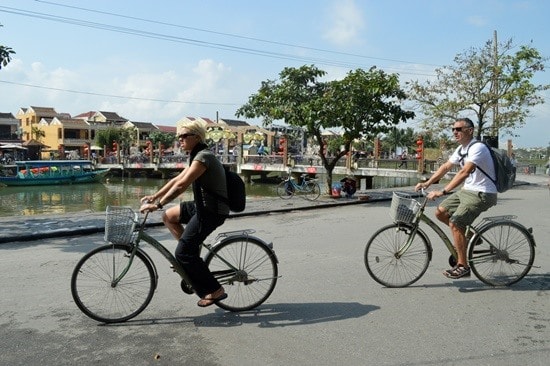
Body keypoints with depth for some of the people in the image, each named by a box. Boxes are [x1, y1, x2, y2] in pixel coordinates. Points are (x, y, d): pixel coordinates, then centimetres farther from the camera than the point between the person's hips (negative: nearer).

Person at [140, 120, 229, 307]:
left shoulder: (203, 157, -17)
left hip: (212, 210, -10)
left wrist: (157, 205, -25)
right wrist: (154, 196, 12)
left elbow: (181, 185, -25)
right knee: (169, 216, 15)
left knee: (183, 253, -8)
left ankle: (215, 291, 0)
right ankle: (192, 255, 17)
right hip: (203, 206, 10)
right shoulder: (198, 156, 14)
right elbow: (177, 179, 16)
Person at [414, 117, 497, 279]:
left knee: (454, 223, -19)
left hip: (482, 194, -9)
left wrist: (442, 191, -35)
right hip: (466, 190, 9)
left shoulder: (477, 148, -20)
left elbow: (464, 173, -31)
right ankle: (466, 236, 20)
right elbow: (445, 167, 13)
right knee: (440, 212, 3)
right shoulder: (461, 149, 10)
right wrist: (427, 183, 3)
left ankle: (463, 266, -9)